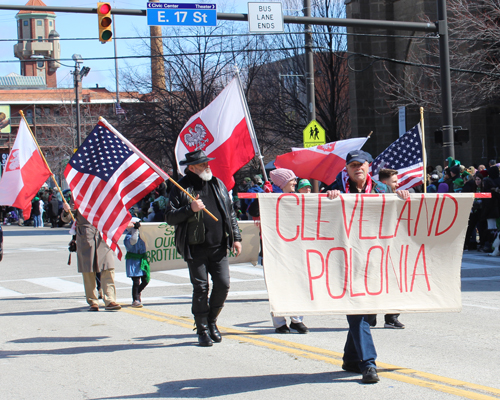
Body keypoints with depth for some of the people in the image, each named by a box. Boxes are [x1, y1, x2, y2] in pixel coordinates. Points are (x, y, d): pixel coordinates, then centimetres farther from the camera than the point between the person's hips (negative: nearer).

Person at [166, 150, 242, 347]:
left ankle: (212, 321, 20)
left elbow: (230, 213, 18)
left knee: (223, 284, -1)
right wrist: (190, 209, -19)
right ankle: (202, 330, 10)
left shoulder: (218, 185, 12)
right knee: (200, 288, -1)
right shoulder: (182, 188, -1)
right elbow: (170, 218, -5)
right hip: (196, 249, -4)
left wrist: (235, 237, 13)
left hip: (219, 247, 4)